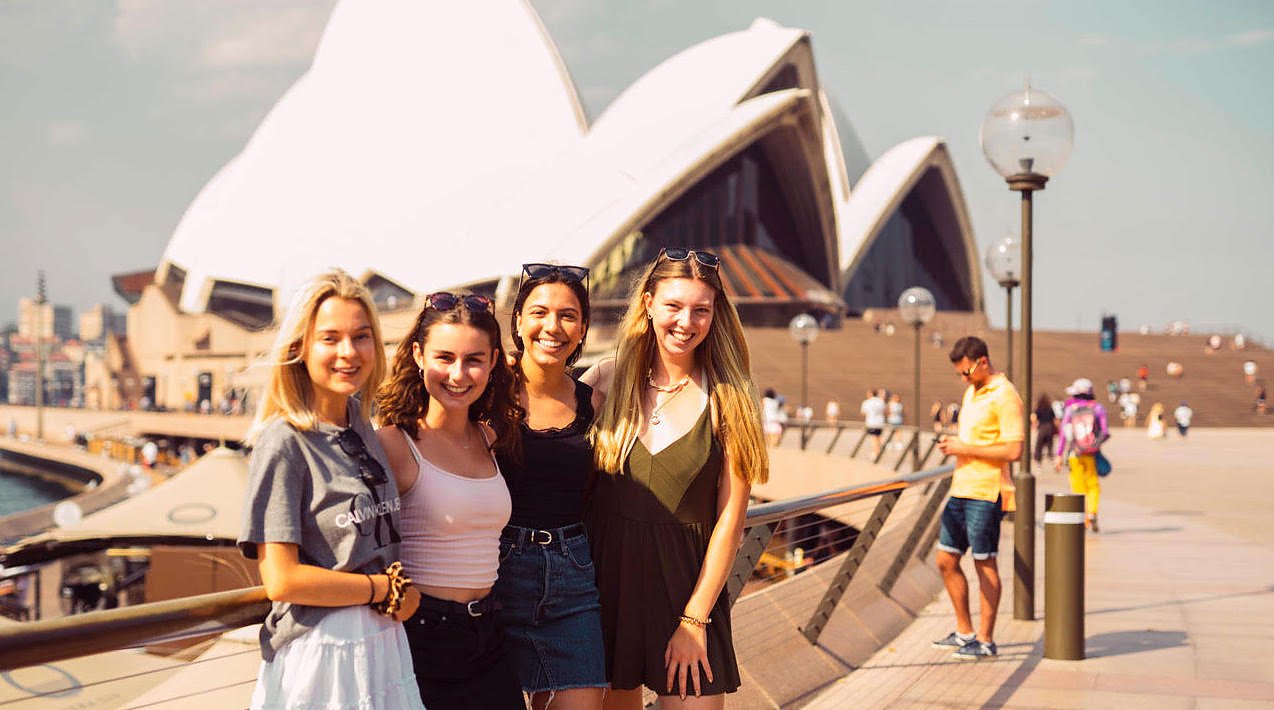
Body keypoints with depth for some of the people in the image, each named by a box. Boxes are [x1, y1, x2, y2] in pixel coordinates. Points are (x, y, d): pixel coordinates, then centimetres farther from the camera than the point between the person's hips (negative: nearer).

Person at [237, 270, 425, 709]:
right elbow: (282, 581, -18)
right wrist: (389, 589, -8)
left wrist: (405, 591, 3)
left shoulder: (361, 424, 6)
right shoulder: (284, 443, -13)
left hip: (383, 641, 6)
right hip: (320, 652, -6)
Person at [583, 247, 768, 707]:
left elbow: (730, 519, -6)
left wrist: (694, 620, -8)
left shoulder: (726, 398, -5)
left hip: (686, 580, -2)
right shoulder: (608, 380, 0)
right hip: (607, 576, 2)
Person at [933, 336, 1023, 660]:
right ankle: (964, 632, 23)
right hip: (961, 489, 9)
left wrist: (966, 449, -19)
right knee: (946, 560, 11)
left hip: (985, 493, -9)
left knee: (985, 565, 0)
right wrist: (953, 444, 8)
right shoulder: (972, 392, 15)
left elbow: (1013, 450, -20)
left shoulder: (1004, 396, -14)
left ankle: (985, 640, 9)